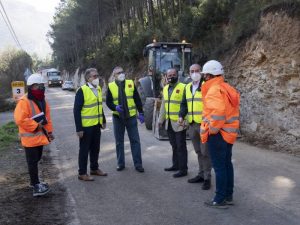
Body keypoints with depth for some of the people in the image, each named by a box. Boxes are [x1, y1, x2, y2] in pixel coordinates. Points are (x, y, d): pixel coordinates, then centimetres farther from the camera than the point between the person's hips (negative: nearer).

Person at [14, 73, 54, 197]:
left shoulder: (42, 101, 9)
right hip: (30, 137, -8)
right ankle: (36, 187, 2)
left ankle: (34, 181, 33)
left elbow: (47, 117, 17)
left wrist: (49, 131, 15)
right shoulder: (24, 101, -19)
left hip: (40, 136, 8)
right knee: (32, 162, -3)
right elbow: (19, 120, -26)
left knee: (36, 160, 19)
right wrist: (36, 126, -21)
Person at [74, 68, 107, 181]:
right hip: (86, 126, -7)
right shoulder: (82, 90, -16)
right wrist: (79, 128, -18)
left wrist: (103, 120, 17)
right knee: (84, 150, 4)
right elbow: (76, 110, -16)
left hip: (96, 125, 7)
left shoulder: (98, 89, 8)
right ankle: (82, 173, 14)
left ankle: (94, 168, 32)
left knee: (95, 148, 17)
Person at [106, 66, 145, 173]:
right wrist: (115, 107, -18)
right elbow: (108, 102, 2)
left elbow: (137, 99, 4)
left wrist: (141, 113, 1)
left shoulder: (131, 83, 1)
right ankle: (120, 163, 20)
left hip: (131, 116, 0)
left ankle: (138, 164, 10)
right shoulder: (111, 86, 0)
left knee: (135, 140, 2)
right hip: (117, 117, 0)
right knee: (119, 141, 8)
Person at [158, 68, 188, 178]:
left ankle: (183, 169, 7)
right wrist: (161, 119, 19)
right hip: (169, 123, 7)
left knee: (181, 146, -1)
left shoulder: (183, 87, -11)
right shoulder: (165, 88, 13)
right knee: (174, 145, 17)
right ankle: (175, 165, 29)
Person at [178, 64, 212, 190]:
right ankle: (201, 174, 26)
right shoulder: (187, 87, 14)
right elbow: (184, 103, 19)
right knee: (198, 151, 15)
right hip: (192, 124, 7)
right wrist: (181, 116, 2)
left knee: (205, 152, -2)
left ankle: (207, 178, 6)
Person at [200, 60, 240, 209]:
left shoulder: (214, 90, -19)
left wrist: (212, 129, -20)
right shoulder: (227, 88, 12)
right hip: (228, 133, 10)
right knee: (227, 164, 16)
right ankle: (228, 196, 25)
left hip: (217, 134, -10)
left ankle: (220, 199, 7)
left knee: (219, 167, -2)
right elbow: (232, 110, 17)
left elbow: (218, 112, -32)